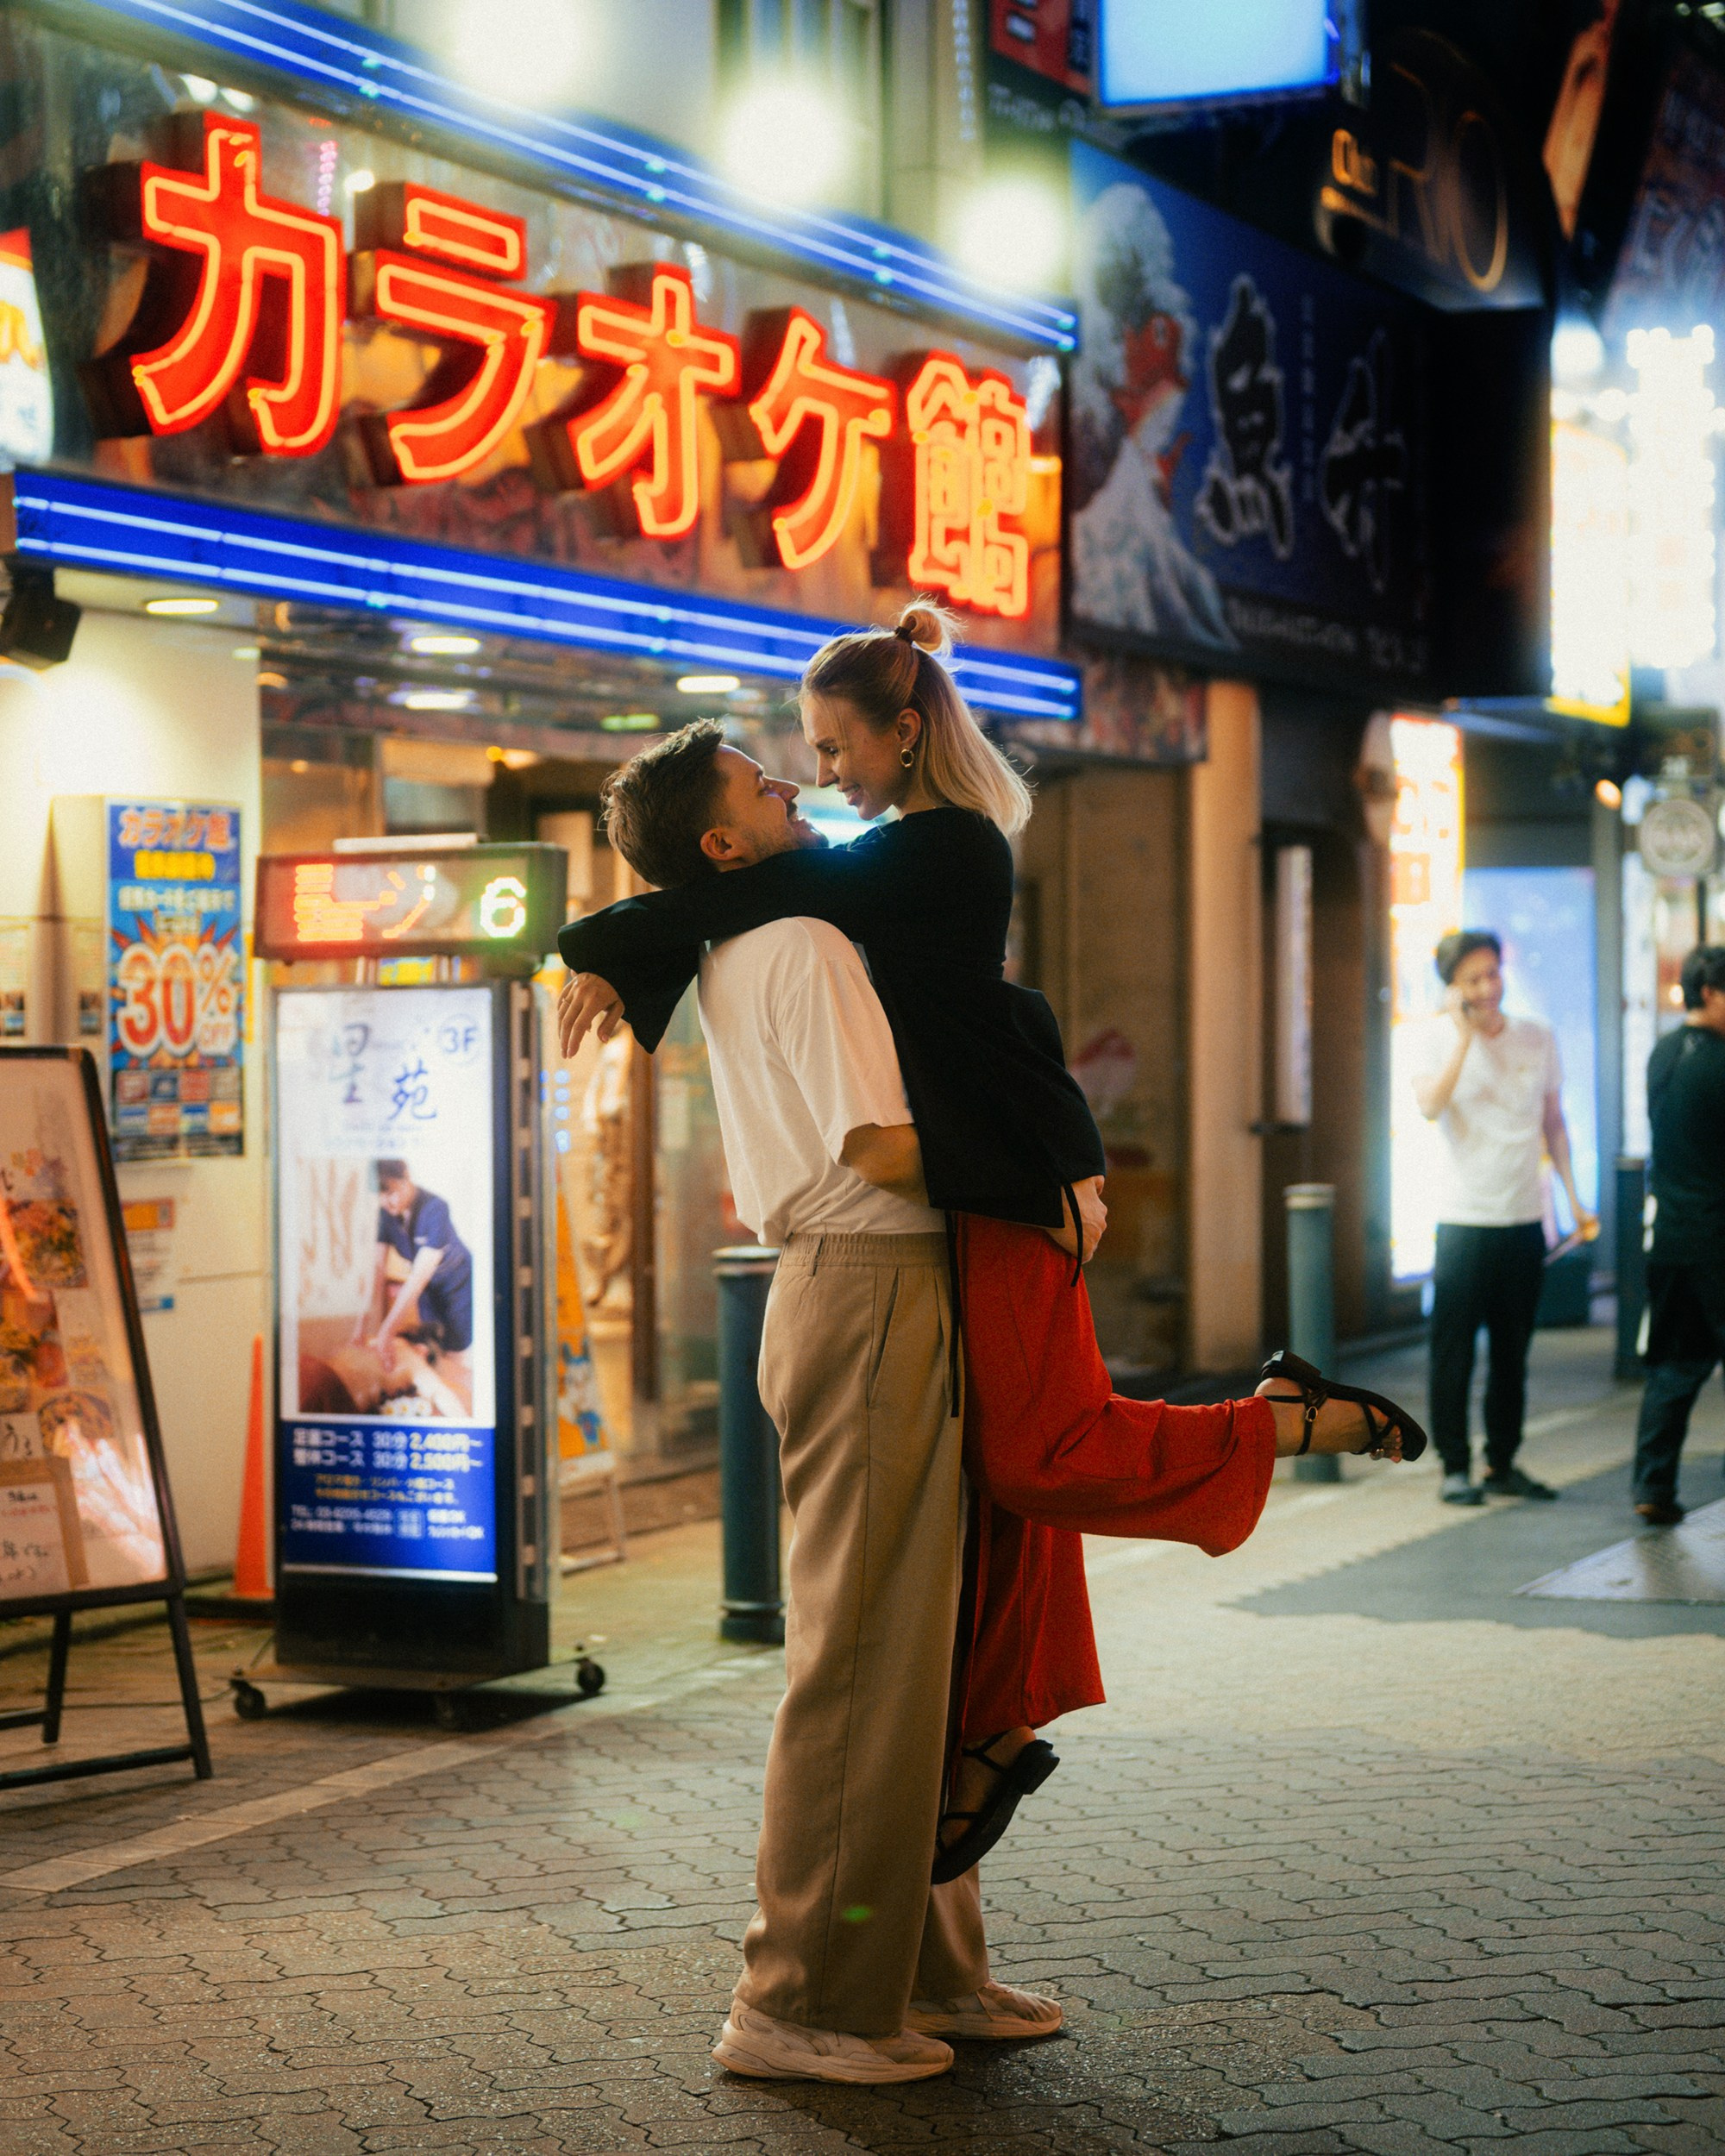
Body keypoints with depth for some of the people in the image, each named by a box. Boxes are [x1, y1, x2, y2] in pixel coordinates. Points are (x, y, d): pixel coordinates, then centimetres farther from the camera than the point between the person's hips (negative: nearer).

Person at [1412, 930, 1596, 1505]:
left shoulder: (1538, 1039, 6)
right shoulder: (1436, 1041, -4)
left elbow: (1553, 1123, 15)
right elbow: (1430, 1105, -22)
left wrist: (1573, 1197, 10)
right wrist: (1464, 1035, -21)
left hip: (1524, 1220, 4)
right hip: (1463, 1220, -3)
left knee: (1512, 1351, 10)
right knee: (1454, 1350, -2)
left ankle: (1502, 1463, 20)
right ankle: (1455, 1467, 6)